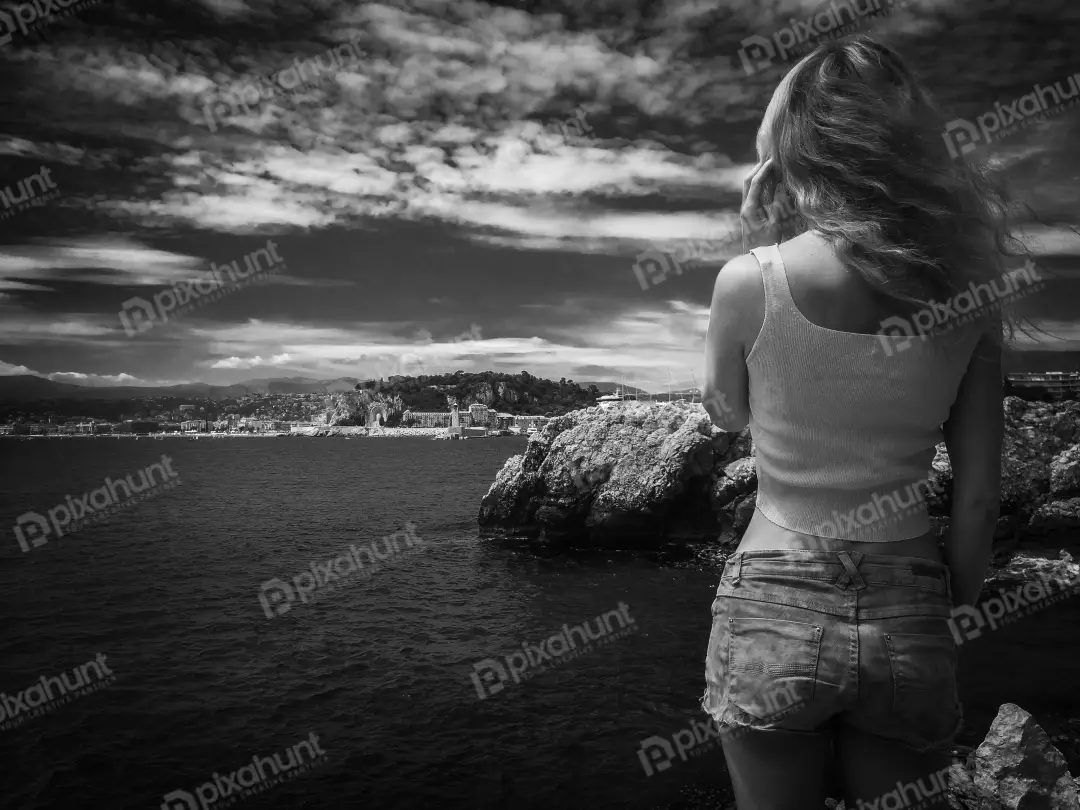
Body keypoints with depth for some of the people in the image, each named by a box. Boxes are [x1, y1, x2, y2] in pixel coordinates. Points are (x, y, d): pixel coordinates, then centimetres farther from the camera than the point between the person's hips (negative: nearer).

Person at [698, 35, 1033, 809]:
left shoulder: (750, 282, -14)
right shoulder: (966, 294, -5)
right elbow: (978, 496, 0)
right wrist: (956, 602, 16)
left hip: (775, 611, -2)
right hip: (907, 619, 3)